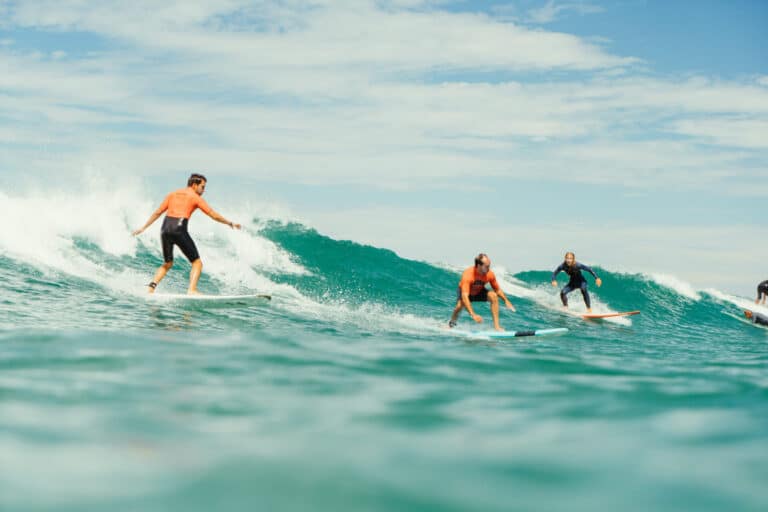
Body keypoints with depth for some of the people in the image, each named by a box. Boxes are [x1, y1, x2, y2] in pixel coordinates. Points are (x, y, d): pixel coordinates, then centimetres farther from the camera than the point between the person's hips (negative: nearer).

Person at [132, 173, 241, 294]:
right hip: (179, 229, -6)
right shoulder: (196, 198, 7)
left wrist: (144, 228, 23)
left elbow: (157, 213, 18)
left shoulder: (173, 194, 21)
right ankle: (192, 290, -14)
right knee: (197, 262, 4)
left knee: (168, 263, 21)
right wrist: (230, 223, 17)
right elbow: (214, 216, 6)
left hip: (165, 228, 6)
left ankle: (152, 286, 3)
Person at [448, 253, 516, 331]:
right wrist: (473, 315, -53)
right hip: (465, 291, -3)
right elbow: (464, 296, -47)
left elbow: (497, 289, -5)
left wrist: (506, 301, -11)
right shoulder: (468, 275, -39)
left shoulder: (490, 274, -25)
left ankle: (496, 325, -19)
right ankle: (452, 322, 2)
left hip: (479, 291, 3)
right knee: (460, 305, -31)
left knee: (493, 296, -23)